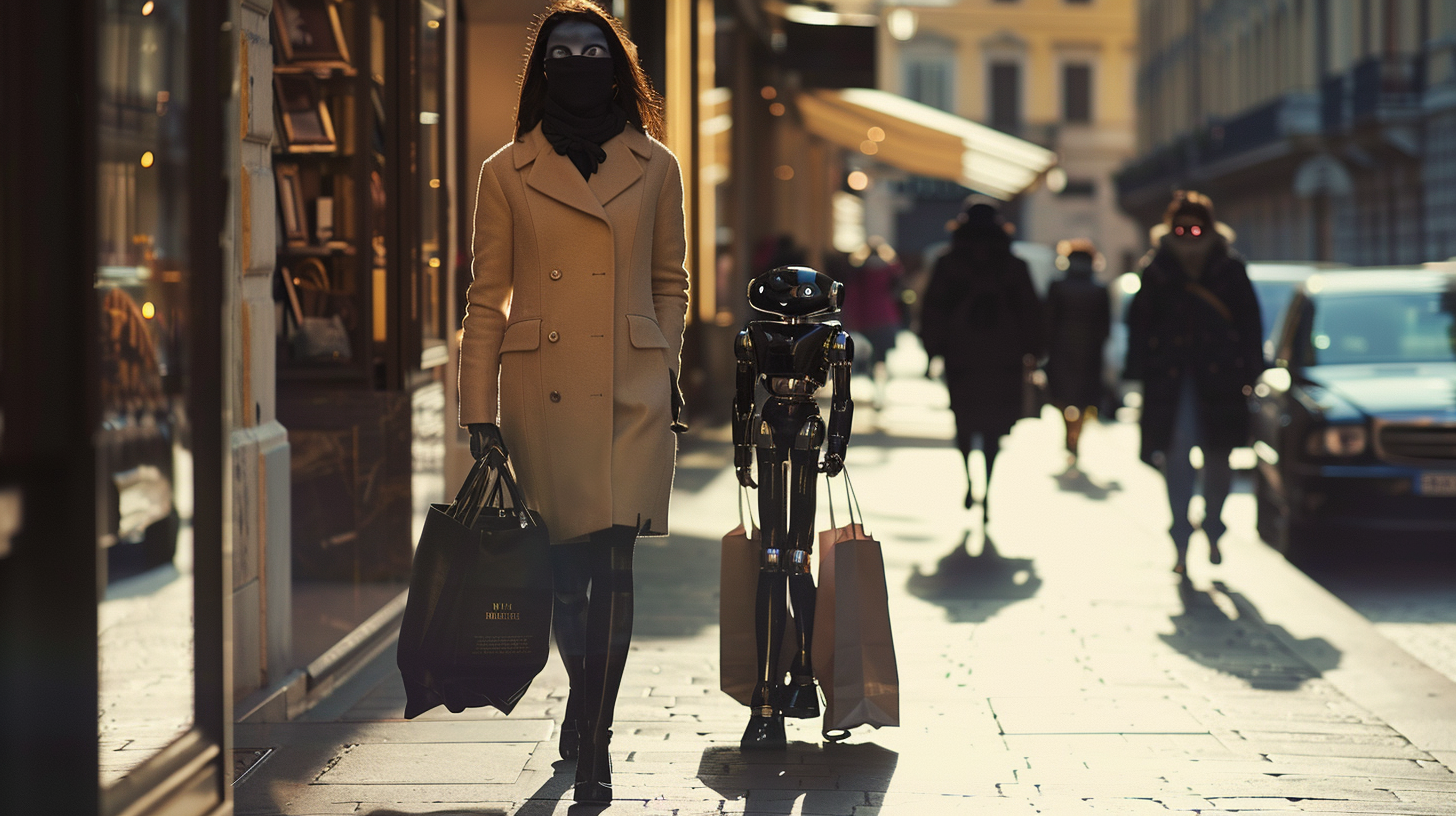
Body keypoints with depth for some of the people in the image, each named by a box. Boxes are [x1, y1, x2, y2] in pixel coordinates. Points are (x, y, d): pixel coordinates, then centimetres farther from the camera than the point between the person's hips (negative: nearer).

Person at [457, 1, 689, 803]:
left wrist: (668, 370, 8)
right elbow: (487, 298, 4)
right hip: (543, 391, 0)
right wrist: (480, 410, 1)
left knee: (612, 563, -9)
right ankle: (589, 709, 30)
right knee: (565, 567, 6)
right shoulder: (507, 173, 4)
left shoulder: (655, 167, 6)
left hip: (631, 392, 0)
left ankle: (591, 742, -5)